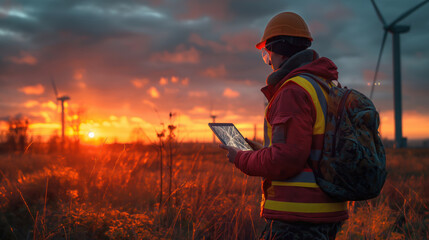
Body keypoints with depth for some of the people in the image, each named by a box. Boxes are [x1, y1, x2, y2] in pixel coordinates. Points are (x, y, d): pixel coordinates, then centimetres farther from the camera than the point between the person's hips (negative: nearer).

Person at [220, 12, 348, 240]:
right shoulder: (328, 89, 16)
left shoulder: (294, 90, -14)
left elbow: (287, 159, -21)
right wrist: (265, 152, 20)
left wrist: (241, 159, -5)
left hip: (298, 216, -9)